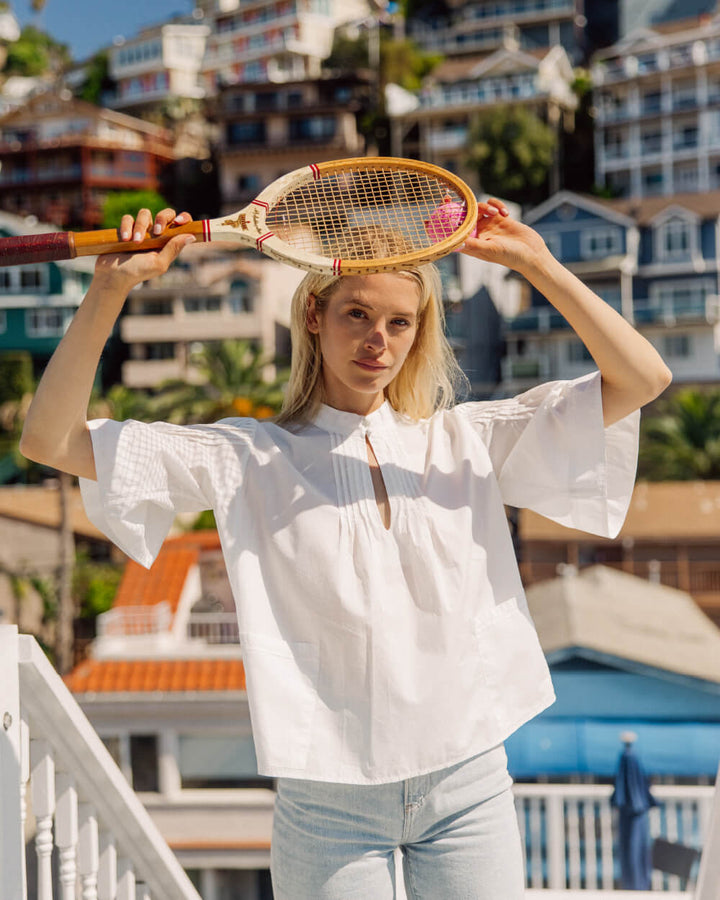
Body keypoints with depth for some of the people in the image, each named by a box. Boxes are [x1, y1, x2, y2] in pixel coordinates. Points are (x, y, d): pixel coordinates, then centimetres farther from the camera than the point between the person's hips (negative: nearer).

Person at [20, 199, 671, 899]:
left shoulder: (465, 442, 4)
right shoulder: (250, 460, -2)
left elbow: (642, 380, -1)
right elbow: (52, 441, -7)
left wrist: (534, 262, -7)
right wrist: (110, 289, -15)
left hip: (469, 789, 2)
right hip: (329, 808, -1)